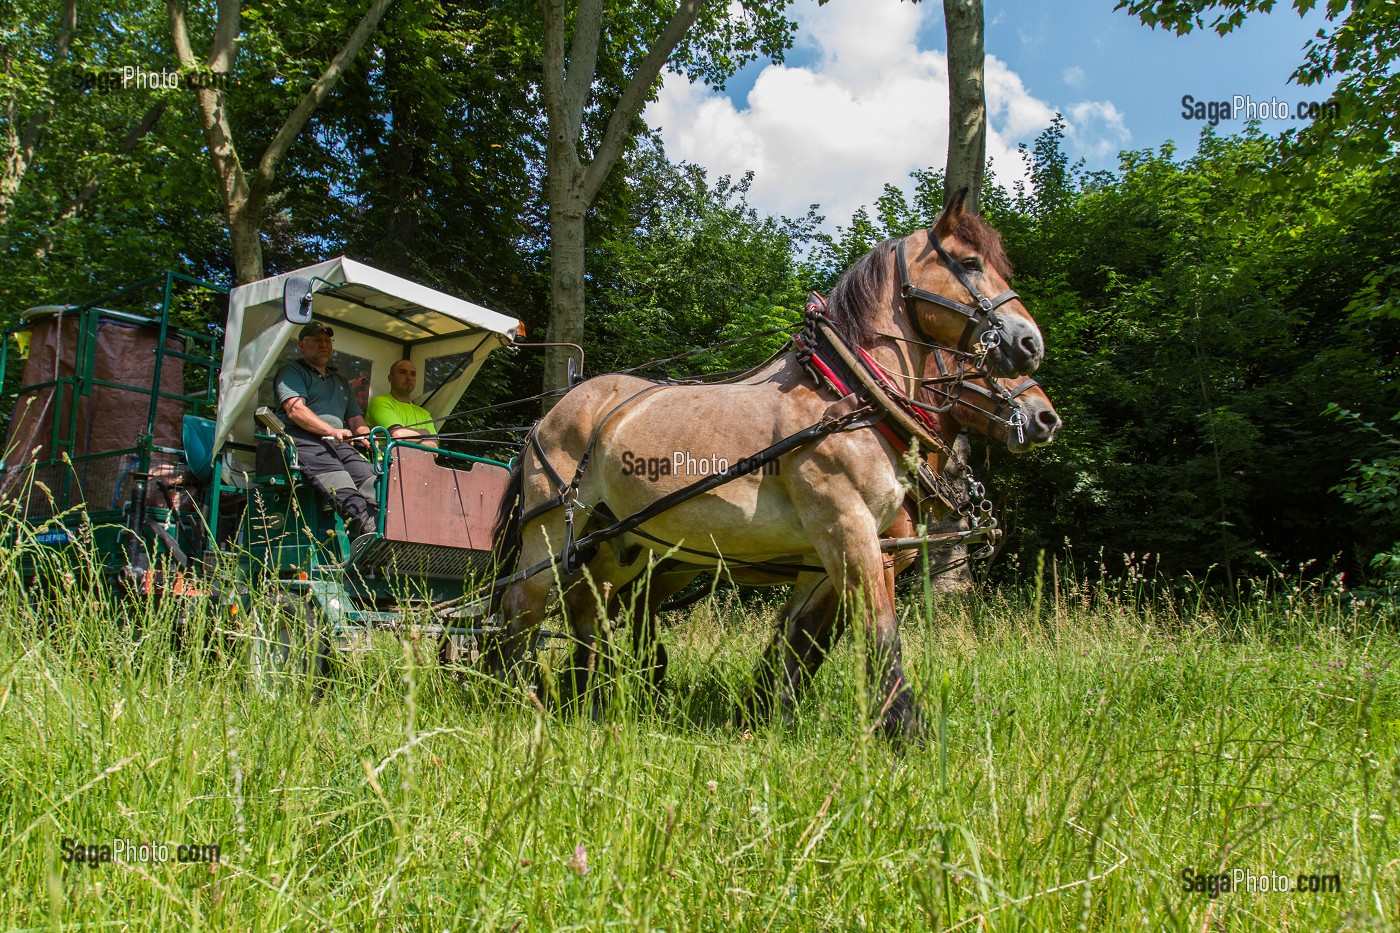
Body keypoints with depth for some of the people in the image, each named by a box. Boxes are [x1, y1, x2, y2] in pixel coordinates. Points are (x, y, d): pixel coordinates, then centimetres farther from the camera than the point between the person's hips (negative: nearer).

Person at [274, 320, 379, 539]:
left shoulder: (341, 381, 36)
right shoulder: (291, 371, 15)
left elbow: (357, 421, 31)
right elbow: (295, 410, -4)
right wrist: (332, 431, -18)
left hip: (342, 445, 6)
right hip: (304, 439, -6)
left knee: (372, 483, -29)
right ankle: (368, 530, -59)